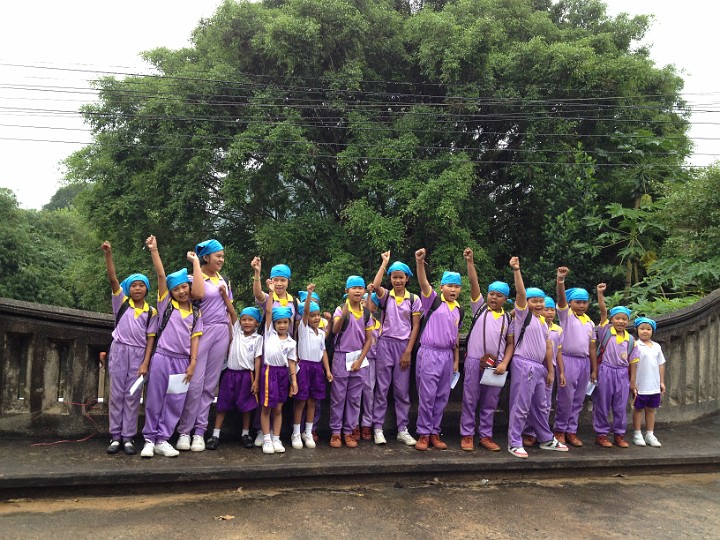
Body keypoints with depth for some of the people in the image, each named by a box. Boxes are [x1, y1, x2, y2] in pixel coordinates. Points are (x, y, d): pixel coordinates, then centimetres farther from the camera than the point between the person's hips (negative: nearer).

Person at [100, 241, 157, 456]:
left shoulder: (151, 311, 5)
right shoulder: (121, 302, 3)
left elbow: (150, 338, 5)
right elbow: (113, 279, -10)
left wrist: (146, 362, -3)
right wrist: (108, 254, -21)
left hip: (139, 353, 0)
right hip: (120, 350, 0)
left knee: (133, 396, 3)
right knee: (117, 393, 3)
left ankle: (129, 437, 9)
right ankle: (115, 436, 11)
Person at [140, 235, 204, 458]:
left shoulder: (196, 313, 9)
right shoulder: (166, 304, 4)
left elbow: (195, 339, 6)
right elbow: (161, 275, -6)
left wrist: (192, 363, -3)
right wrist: (154, 250, -14)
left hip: (183, 361, 2)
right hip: (162, 358, -2)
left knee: (175, 403, 5)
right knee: (155, 400, 4)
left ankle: (162, 440, 15)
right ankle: (149, 439, 14)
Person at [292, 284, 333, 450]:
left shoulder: (321, 333, 12)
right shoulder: (303, 328, -4)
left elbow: (323, 351, 13)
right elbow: (305, 310, -18)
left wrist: (327, 370, 5)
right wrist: (309, 293, -30)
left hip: (317, 367, 5)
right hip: (304, 366, -5)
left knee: (312, 402, 9)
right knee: (301, 401, 0)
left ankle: (308, 433, 20)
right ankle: (296, 434, 10)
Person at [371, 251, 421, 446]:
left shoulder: (414, 299, 3)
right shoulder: (385, 296, 2)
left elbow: (415, 327, 2)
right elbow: (375, 285, -22)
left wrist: (408, 351, -5)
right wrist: (384, 263, -10)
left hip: (404, 346, 1)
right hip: (385, 344, -1)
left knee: (402, 390, 7)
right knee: (382, 388, 3)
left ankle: (402, 430, 15)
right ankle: (378, 428, 11)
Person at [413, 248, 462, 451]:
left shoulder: (459, 310, 11)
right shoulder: (433, 300, -4)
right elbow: (423, 282, -22)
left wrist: (456, 359, 16)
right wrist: (420, 263, -39)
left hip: (447, 355, 5)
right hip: (429, 353, -5)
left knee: (442, 397, 10)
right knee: (427, 395, -2)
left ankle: (434, 433, 21)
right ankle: (423, 434, 9)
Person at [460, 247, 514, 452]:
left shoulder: (507, 318, 10)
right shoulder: (480, 307, 5)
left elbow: (510, 343, 9)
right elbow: (474, 283, -5)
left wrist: (504, 363, -4)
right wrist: (470, 262, -13)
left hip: (496, 364, 2)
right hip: (475, 361, -2)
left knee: (490, 402, 9)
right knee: (470, 400, 3)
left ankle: (485, 436, 20)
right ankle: (467, 435, 12)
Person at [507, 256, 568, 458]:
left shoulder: (543, 322, 16)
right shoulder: (523, 314, -3)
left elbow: (547, 348, 17)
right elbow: (520, 293, -19)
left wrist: (550, 371, 15)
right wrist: (516, 270, -28)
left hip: (539, 367, 8)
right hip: (523, 365, -7)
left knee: (540, 406, 19)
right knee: (520, 406, -5)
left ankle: (547, 439, 31)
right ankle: (514, 443, 4)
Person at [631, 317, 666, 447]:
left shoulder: (657, 346, 8)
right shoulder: (636, 346, -7)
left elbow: (661, 365, 12)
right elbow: (633, 364, -9)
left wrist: (662, 382, 10)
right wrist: (632, 382, -11)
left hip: (654, 386, 5)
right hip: (640, 386, -5)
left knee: (651, 409, 12)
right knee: (638, 409, 6)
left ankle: (650, 435, 20)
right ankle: (637, 434, 14)